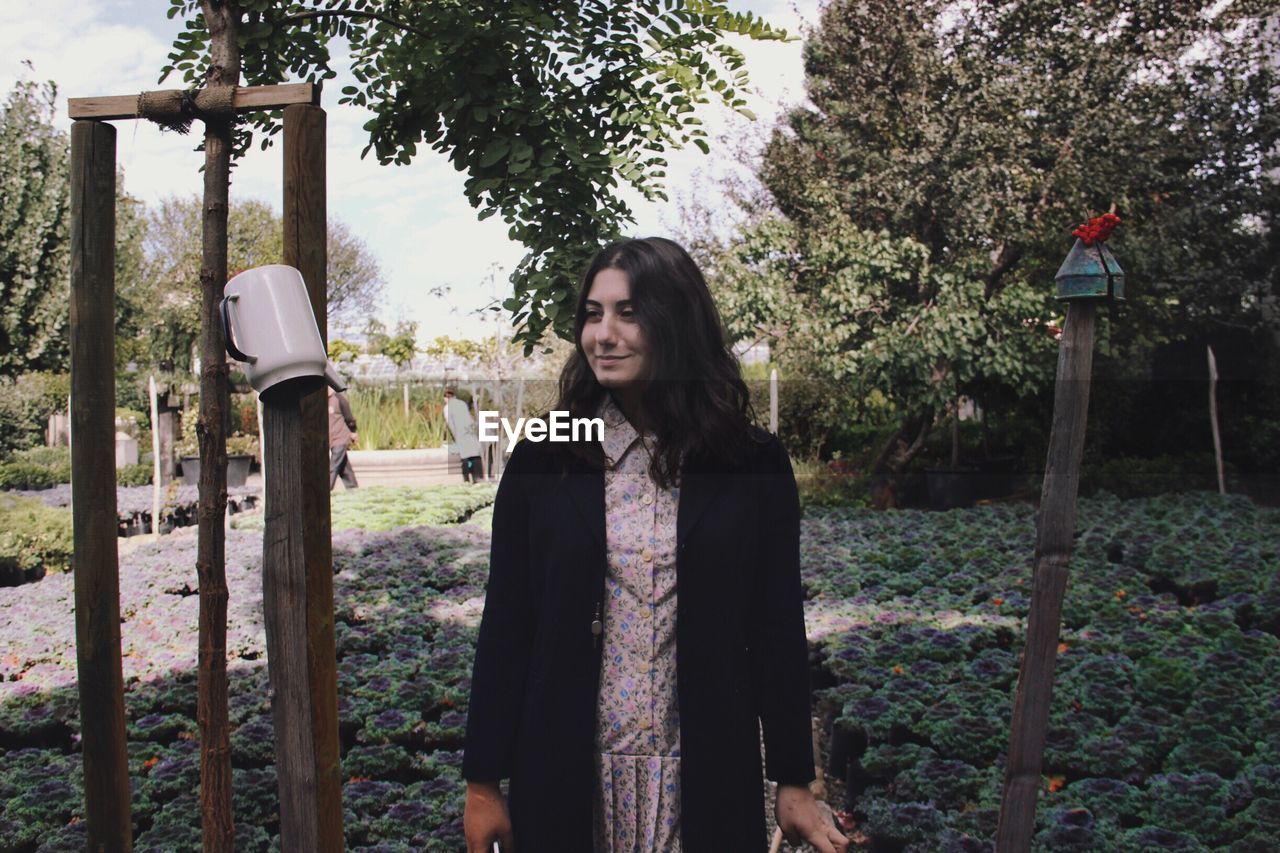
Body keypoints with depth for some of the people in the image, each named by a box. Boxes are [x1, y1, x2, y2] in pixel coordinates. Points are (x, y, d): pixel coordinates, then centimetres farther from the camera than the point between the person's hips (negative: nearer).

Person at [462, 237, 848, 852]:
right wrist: (482, 784, 0)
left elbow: (778, 632, 0)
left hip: (703, 779, 0)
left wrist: (794, 783, 2)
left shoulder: (753, 465, -3)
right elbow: (505, 629, 0)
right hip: (567, 779, 1)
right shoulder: (541, 463, -1)